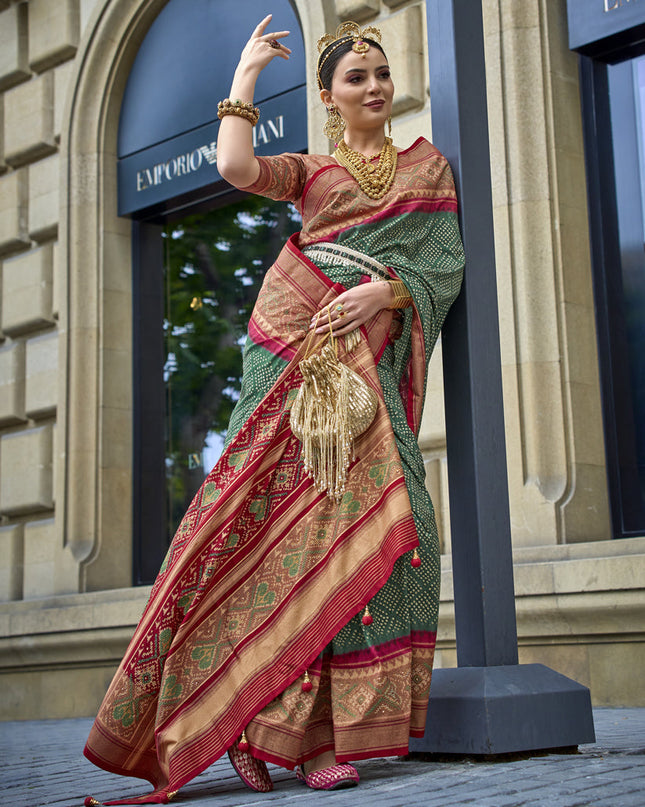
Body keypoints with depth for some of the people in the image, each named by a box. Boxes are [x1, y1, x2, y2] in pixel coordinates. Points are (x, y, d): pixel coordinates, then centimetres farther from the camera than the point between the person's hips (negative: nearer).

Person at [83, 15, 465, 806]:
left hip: (369, 351, 1)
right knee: (292, 502, -13)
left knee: (360, 506, -13)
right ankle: (275, 714, -9)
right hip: (296, 343, -1)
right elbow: (236, 166, -2)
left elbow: (446, 263, 10)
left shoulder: (427, 166, 23)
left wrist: (387, 289, -10)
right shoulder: (309, 170, 20)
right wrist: (245, 77, 12)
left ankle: (321, 722, -11)